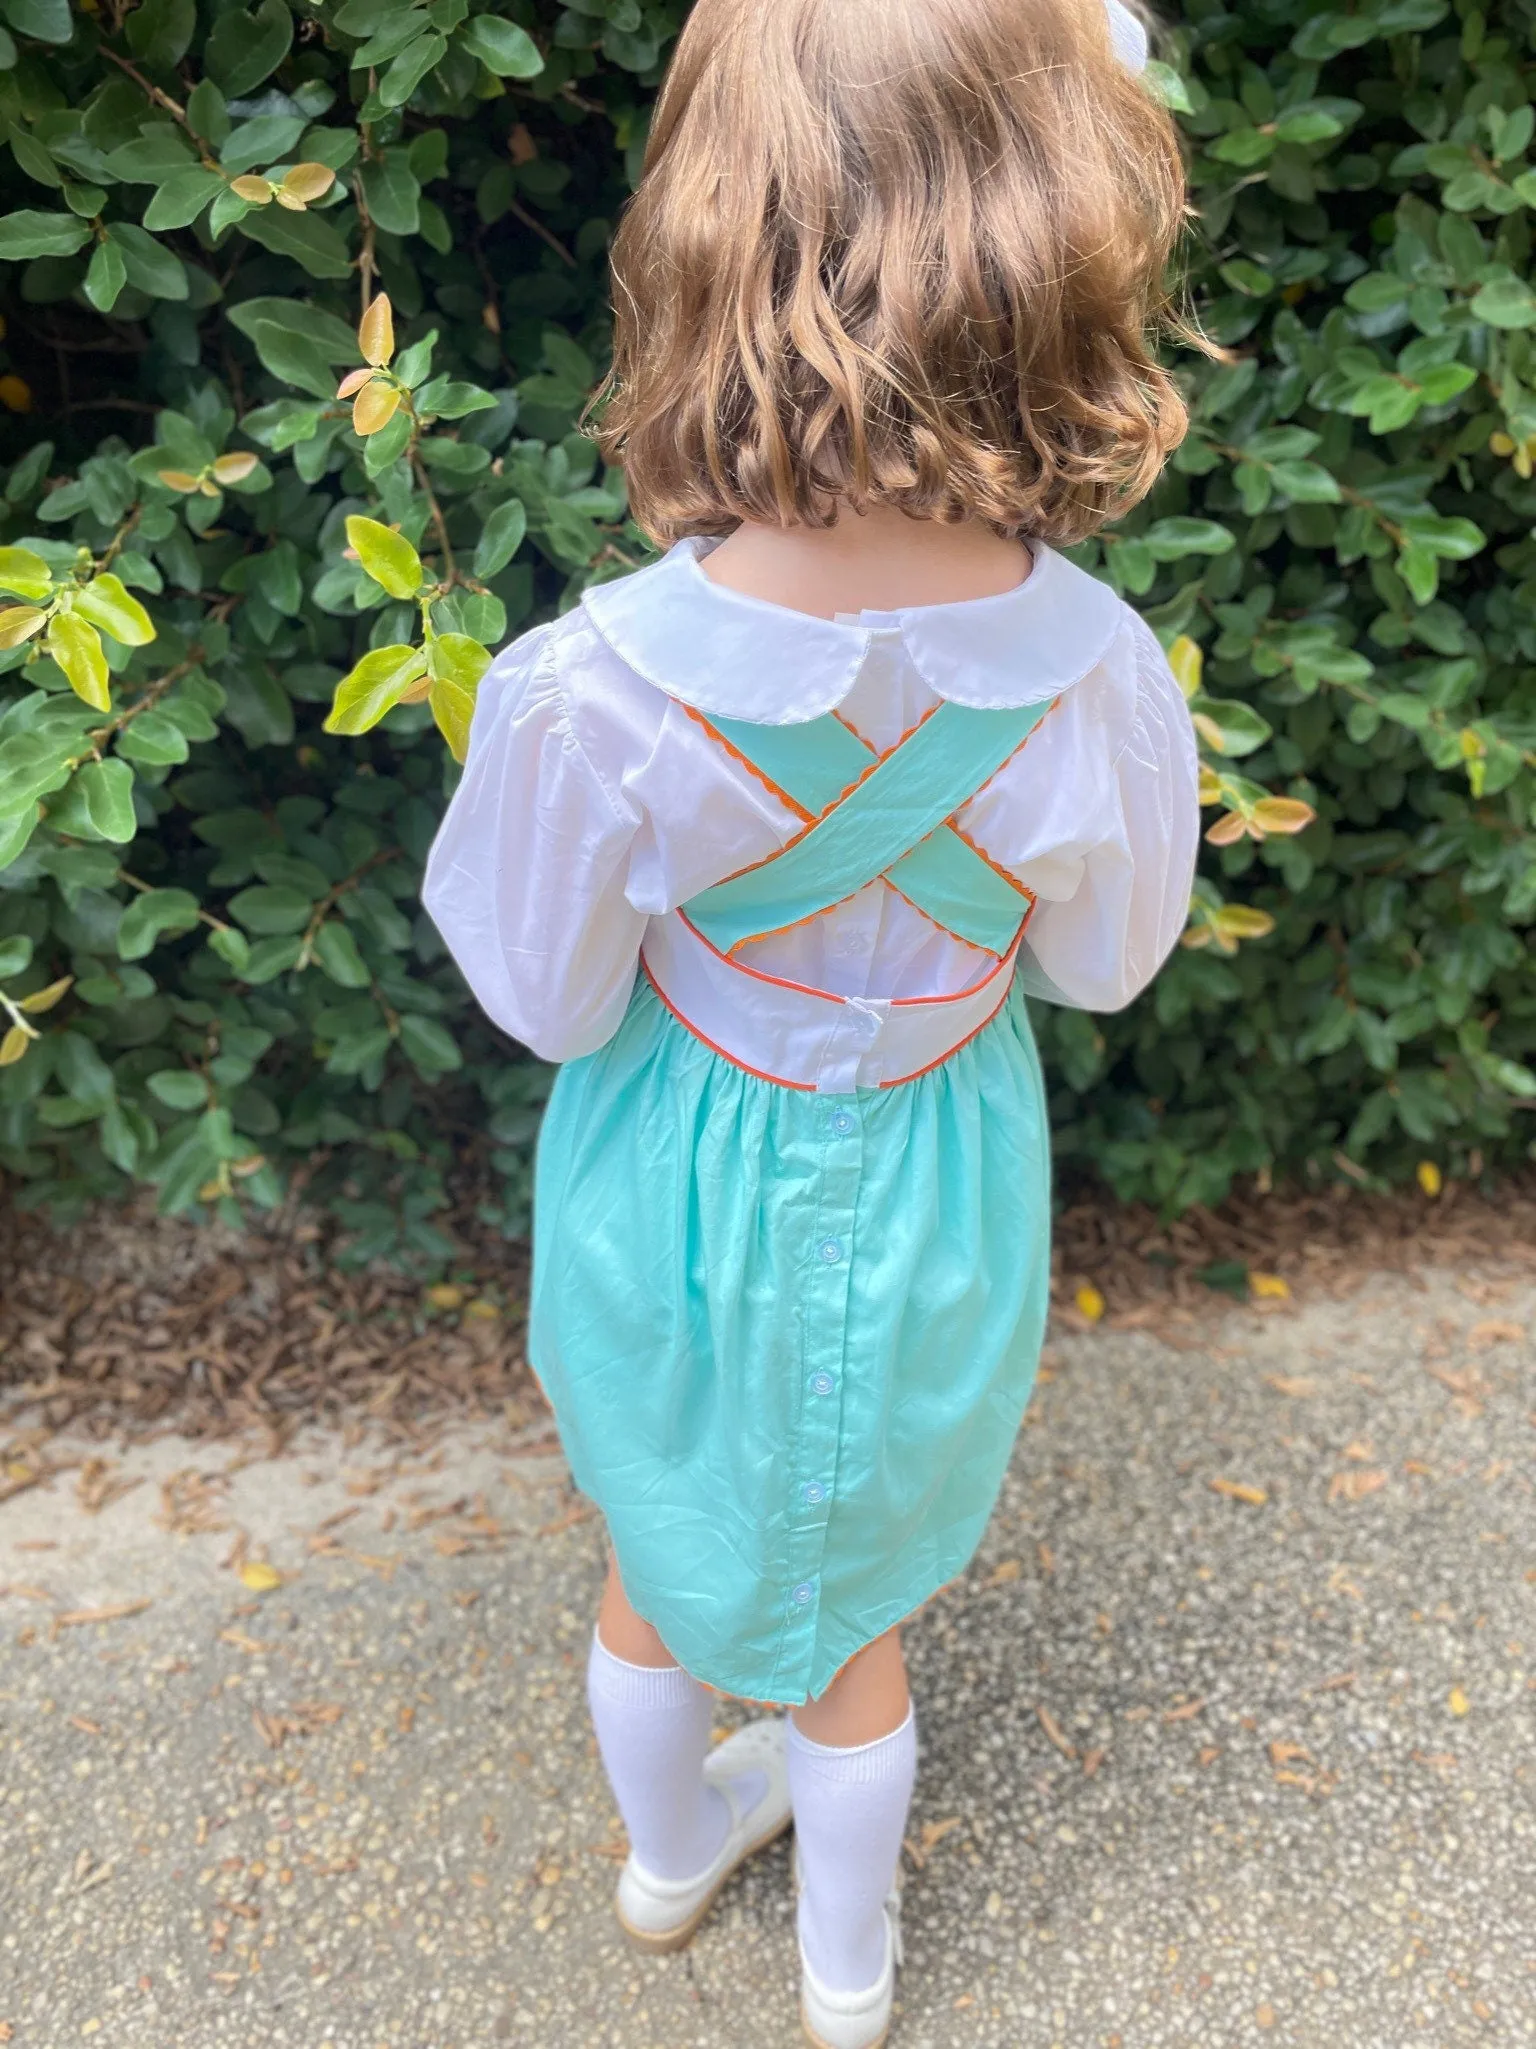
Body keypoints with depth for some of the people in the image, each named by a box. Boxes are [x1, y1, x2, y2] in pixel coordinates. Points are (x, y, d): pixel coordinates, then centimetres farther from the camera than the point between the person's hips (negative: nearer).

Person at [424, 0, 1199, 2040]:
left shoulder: (598, 686, -32)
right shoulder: (1096, 679, -27)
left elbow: (548, 999, -15)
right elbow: (1106, 962, -8)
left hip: (680, 1198, -1)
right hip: (926, 1206, 1)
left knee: (662, 1550, 31)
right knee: (854, 1600, 28)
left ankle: (670, 1854, 63)